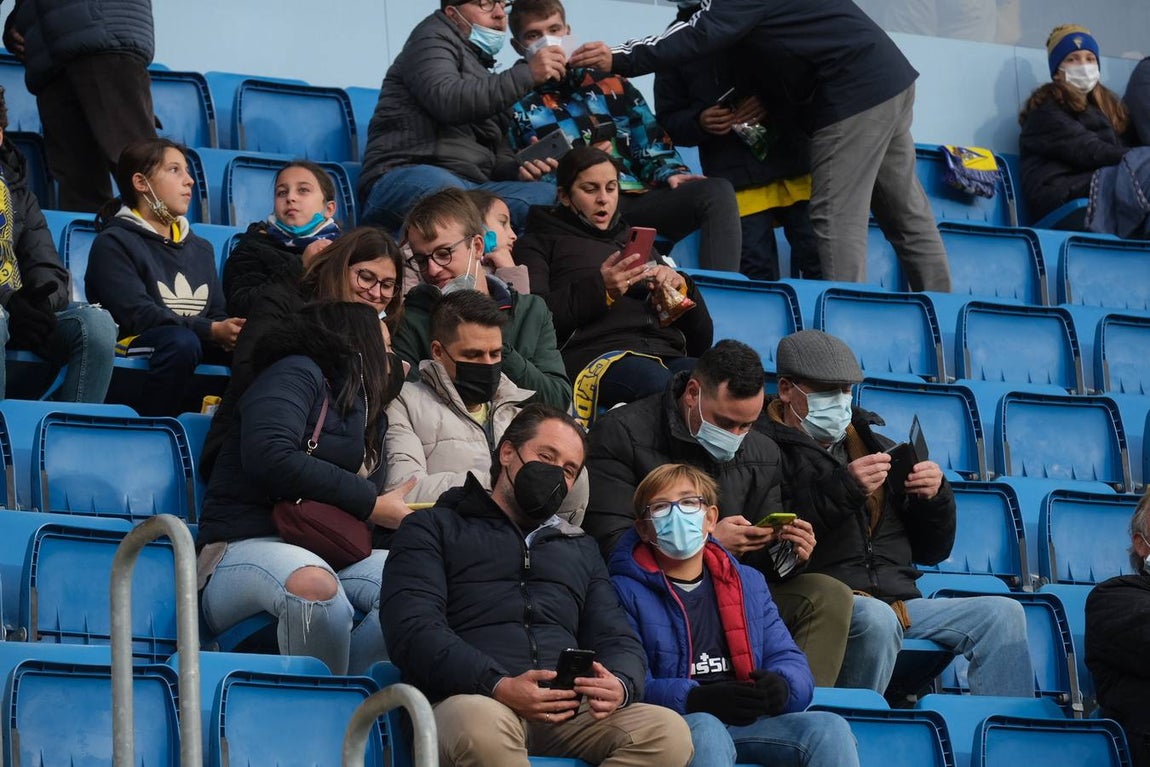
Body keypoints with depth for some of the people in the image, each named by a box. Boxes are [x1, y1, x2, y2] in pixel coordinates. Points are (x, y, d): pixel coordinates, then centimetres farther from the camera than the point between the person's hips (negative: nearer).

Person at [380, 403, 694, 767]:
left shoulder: (580, 549, 33)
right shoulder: (434, 529, 16)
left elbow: (619, 641, 22)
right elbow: (412, 629, -2)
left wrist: (618, 685, -5)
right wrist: (498, 687, -19)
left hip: (569, 710, 5)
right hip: (473, 701, -5)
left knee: (669, 731, -28)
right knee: (482, 723, -43)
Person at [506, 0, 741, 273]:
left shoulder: (610, 84, 23)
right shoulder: (520, 107, 13)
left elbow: (652, 146, 21)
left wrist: (670, 173, 0)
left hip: (639, 199, 4)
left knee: (717, 191, -21)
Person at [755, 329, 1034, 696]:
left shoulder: (875, 446, 25)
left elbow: (932, 551, 26)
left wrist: (936, 497, 6)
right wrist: (842, 489, -19)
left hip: (901, 603, 7)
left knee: (1002, 614, -10)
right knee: (876, 618, -38)